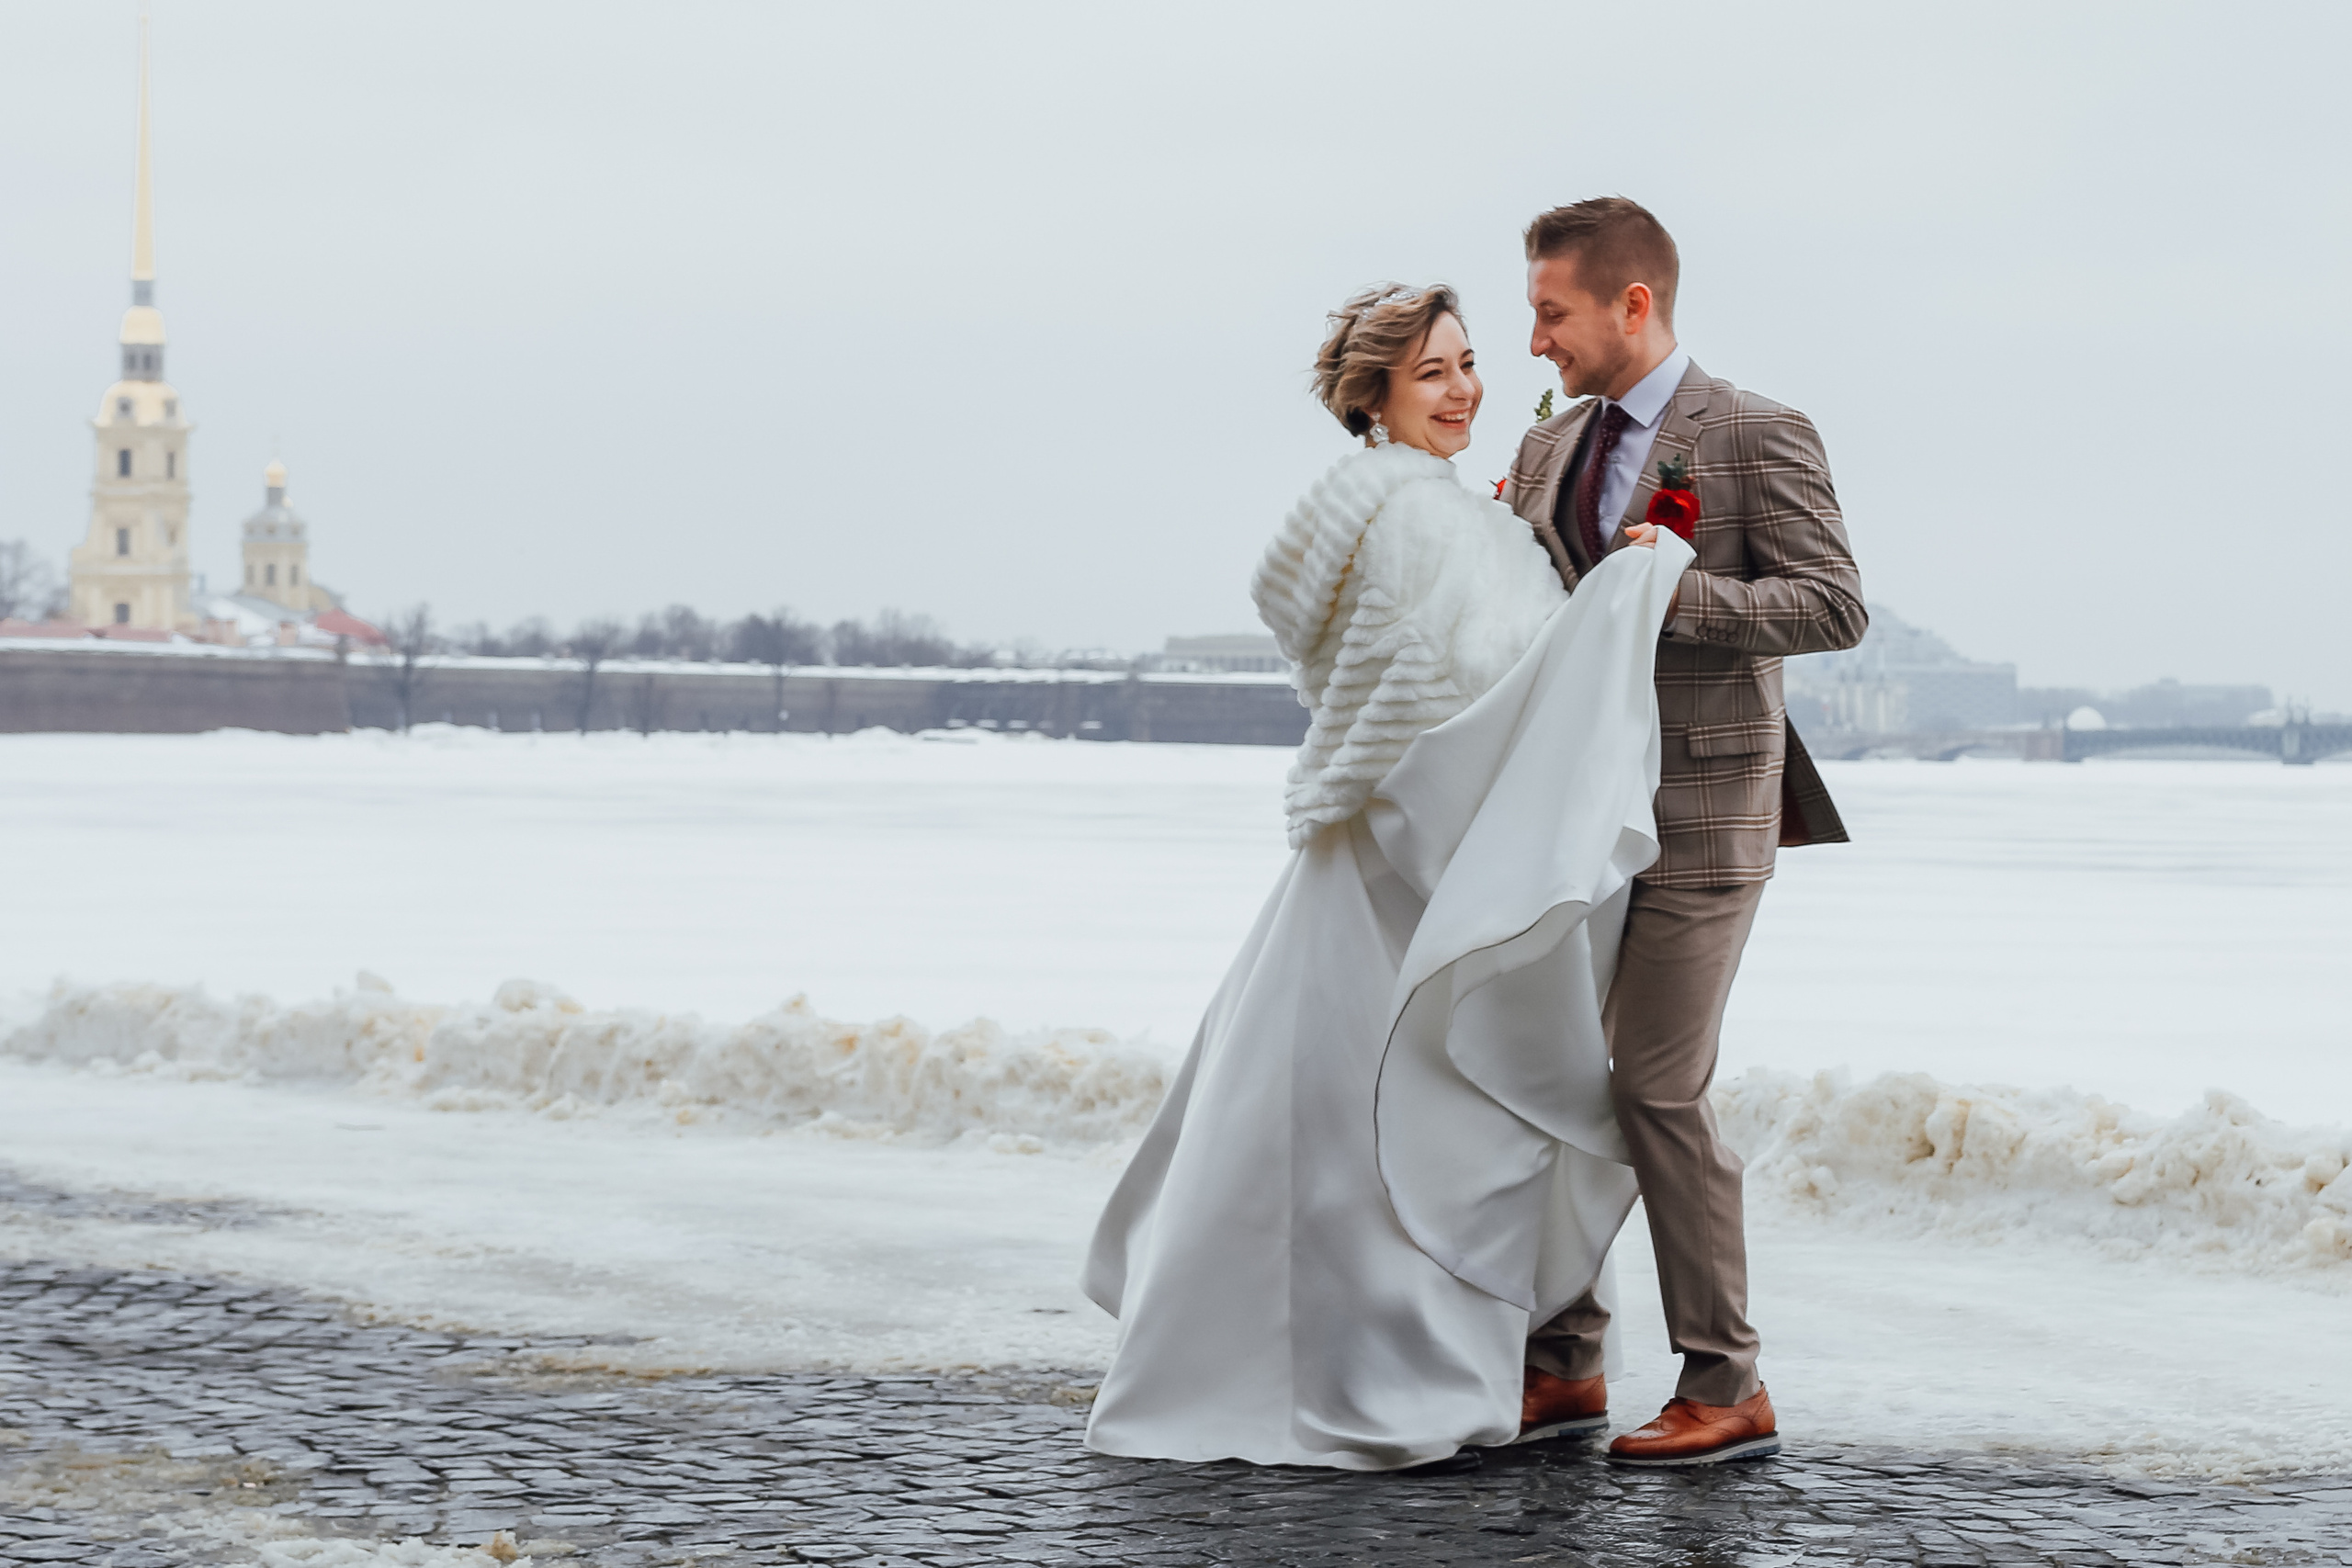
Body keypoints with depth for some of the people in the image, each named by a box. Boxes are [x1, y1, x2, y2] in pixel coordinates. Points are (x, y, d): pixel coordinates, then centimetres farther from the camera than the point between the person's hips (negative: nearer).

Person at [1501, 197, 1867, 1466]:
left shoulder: (1757, 437, -7)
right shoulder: (1547, 452, 14)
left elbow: (1834, 607, -13)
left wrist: (1676, 594, -21)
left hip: (1696, 811, -7)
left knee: (1656, 1087, -10)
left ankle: (1727, 1392, -1)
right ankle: (1563, 1364, 16)